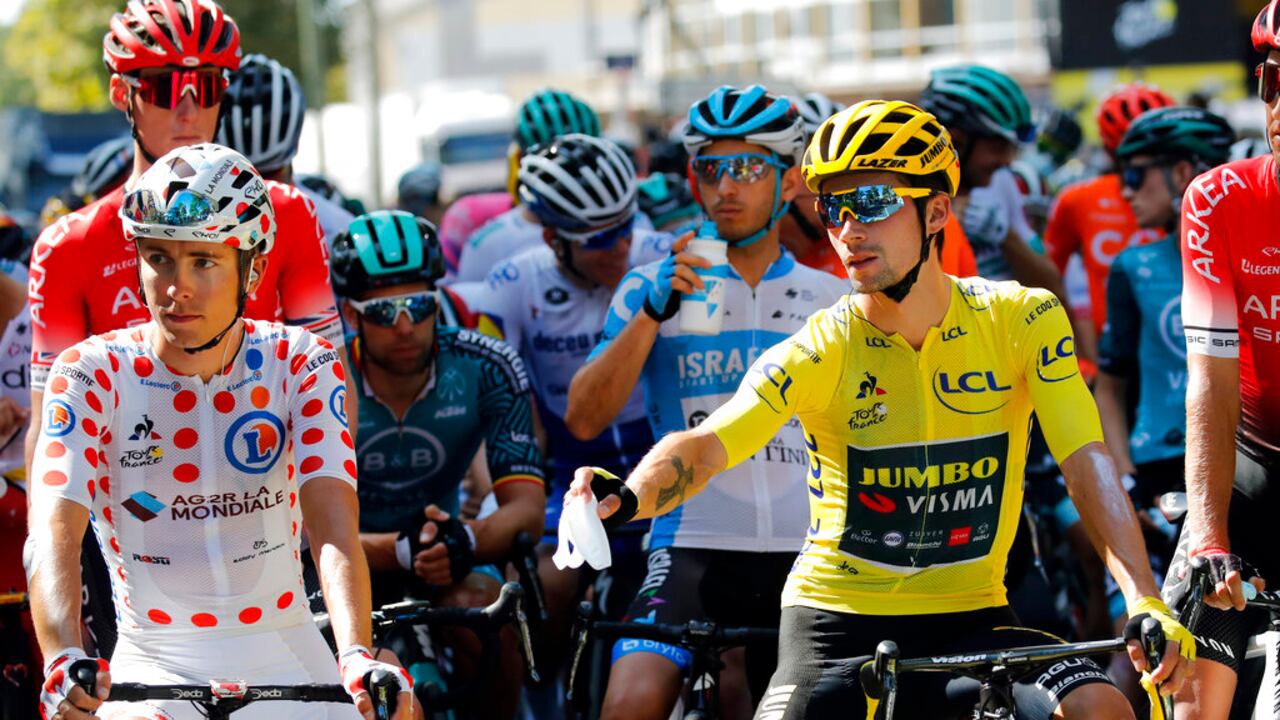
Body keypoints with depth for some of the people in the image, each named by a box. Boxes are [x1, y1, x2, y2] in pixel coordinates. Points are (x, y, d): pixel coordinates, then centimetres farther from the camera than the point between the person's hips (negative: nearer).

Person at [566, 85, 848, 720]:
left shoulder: (832, 302, 13)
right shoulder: (654, 288, 7)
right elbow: (583, 418, -4)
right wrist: (652, 314, -15)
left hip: (806, 557, 2)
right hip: (693, 546, -2)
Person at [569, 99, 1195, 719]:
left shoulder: (1020, 321, -6)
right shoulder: (820, 349, -9)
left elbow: (1087, 463, -13)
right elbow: (707, 445, -22)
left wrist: (1144, 601, -28)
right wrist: (627, 497, -46)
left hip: (967, 619, 1)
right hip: (838, 620, -1)